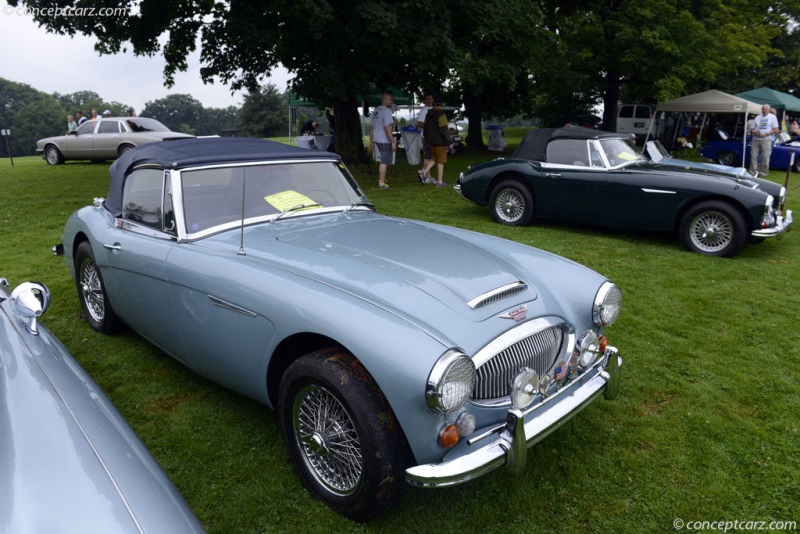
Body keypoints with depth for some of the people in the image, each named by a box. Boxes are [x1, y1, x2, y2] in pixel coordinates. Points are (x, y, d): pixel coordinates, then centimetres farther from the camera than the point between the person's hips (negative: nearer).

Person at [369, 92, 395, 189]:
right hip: (385, 140, -9)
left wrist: (371, 142, 22)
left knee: (384, 160, 23)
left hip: (376, 139, 9)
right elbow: (387, 128, -21)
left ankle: (381, 178, 30)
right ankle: (381, 183, 1)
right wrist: (393, 142, -19)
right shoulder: (386, 111, -13)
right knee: (385, 162, -2)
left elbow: (371, 128, 17)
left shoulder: (375, 111, 14)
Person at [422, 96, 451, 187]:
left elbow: (425, 127, 16)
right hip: (440, 141, -7)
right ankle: (439, 182, 5)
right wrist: (448, 142, -13)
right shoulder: (441, 114, -15)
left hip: (431, 141, 7)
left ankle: (424, 171, 1)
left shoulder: (428, 114, 9)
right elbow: (444, 129, -18)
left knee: (433, 158, 21)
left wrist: (427, 138, 25)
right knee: (440, 161, 1)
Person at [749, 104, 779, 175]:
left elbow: (775, 130, 1)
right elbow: (751, 129, 14)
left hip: (766, 139, -3)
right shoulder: (757, 117, 16)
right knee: (753, 155, -1)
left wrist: (766, 134, -14)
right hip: (755, 139, 3)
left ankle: (764, 171, 0)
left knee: (765, 156, -5)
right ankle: (753, 170, 6)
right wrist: (754, 132, -9)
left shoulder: (772, 117, 7)